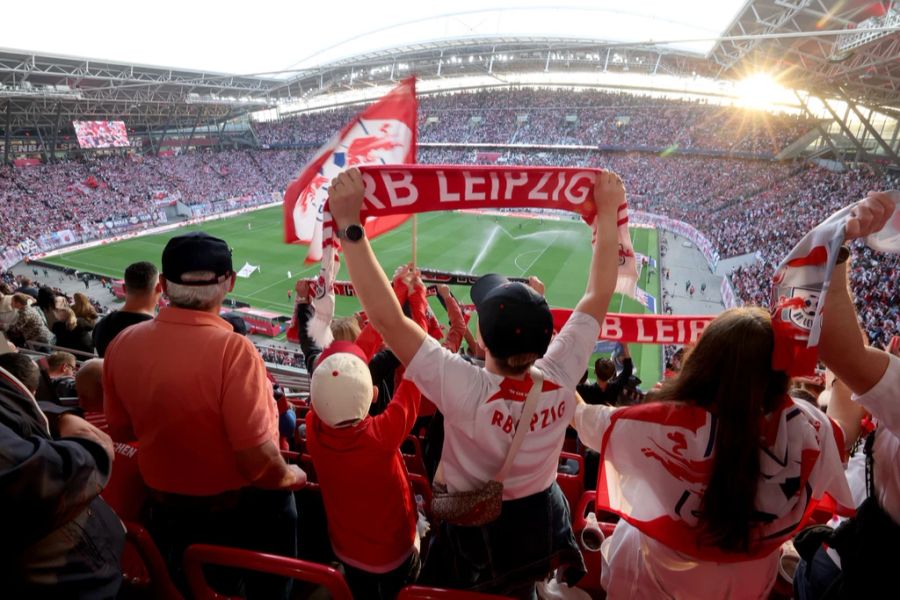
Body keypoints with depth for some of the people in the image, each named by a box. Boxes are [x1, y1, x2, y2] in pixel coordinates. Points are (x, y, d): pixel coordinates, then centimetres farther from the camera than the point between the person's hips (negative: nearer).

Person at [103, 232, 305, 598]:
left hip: (166, 509, 5)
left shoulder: (122, 344, -12)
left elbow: (121, 433, 3)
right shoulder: (232, 349, -31)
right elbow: (258, 463, -30)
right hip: (243, 512, -4)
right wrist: (292, 477, -10)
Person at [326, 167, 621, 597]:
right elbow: (598, 297, -14)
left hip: (476, 533, -3)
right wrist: (608, 216, -7)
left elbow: (388, 318, -41)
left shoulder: (467, 393, -39)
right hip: (543, 521, 4)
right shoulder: (560, 378, -26)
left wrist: (349, 225, -39)